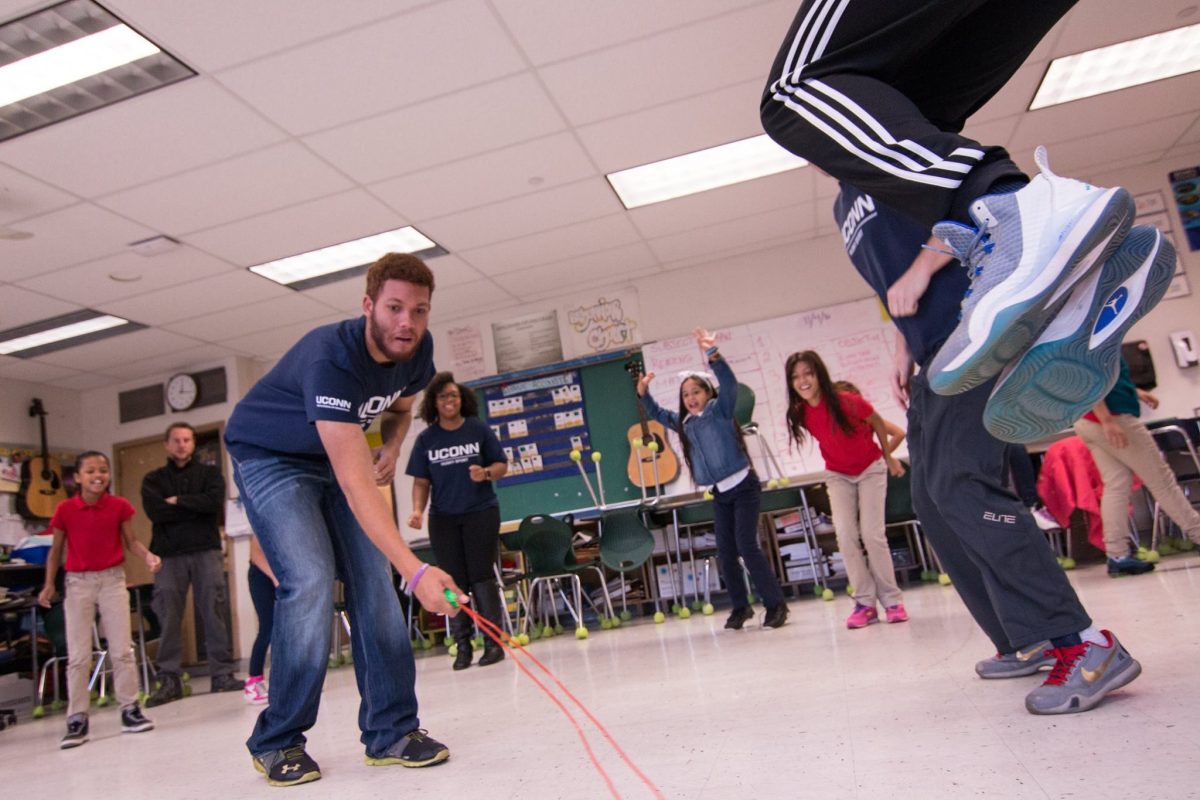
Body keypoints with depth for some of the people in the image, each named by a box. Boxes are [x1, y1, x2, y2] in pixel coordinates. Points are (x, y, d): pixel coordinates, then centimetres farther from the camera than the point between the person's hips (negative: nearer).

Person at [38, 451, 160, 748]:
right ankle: (77, 719, 11)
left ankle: (129, 710, 14)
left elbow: (131, 541, 2)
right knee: (78, 655, 2)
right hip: (78, 582, 0)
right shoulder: (65, 509, -6)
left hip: (112, 580, 1)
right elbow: (56, 550, 4)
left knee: (122, 650, 3)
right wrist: (49, 584, -4)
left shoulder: (119, 506, -4)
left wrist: (148, 556, -17)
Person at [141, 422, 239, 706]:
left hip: (206, 550, 0)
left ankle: (222, 674, 3)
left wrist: (178, 501, -5)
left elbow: (215, 501, -8)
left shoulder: (210, 473, 13)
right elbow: (156, 512, -5)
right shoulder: (153, 479, 14)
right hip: (168, 555, 1)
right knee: (168, 618, -1)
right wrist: (197, 506, -6)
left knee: (215, 613, -2)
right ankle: (169, 680, 8)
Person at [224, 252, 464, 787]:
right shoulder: (331, 357, -36)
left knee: (373, 579, -5)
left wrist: (390, 449, -12)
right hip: (268, 457, -6)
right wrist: (417, 570, -50)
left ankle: (390, 731, 3)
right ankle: (277, 741, -1)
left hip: (334, 457, 6)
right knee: (310, 581, -20)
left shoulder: (417, 349, -14)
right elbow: (354, 483, -43)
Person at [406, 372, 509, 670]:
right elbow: (421, 481, 4)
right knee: (453, 581, 4)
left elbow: (501, 465, 3)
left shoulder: (479, 429, -1)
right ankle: (462, 645, 12)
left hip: (481, 513, -2)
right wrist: (418, 510, -12)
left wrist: (485, 473, -18)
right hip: (443, 518, 2)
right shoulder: (426, 439, 2)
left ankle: (493, 642, 6)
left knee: (481, 576, -2)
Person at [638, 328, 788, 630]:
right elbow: (657, 413, 22)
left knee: (747, 545, -11)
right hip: (719, 494, 6)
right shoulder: (684, 422, 10)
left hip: (744, 486, -6)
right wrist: (643, 393, 7)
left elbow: (729, 383, -22)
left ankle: (775, 604, 0)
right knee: (725, 553, 6)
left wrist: (713, 354, -34)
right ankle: (741, 606, 19)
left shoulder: (720, 409, -5)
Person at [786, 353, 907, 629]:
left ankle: (892, 600, 5)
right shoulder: (801, 414, -16)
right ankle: (865, 603, -1)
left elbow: (878, 423, -8)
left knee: (872, 534, -9)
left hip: (871, 469, -3)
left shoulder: (848, 402, -27)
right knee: (845, 534, -10)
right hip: (838, 475, 3)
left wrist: (889, 458, 3)